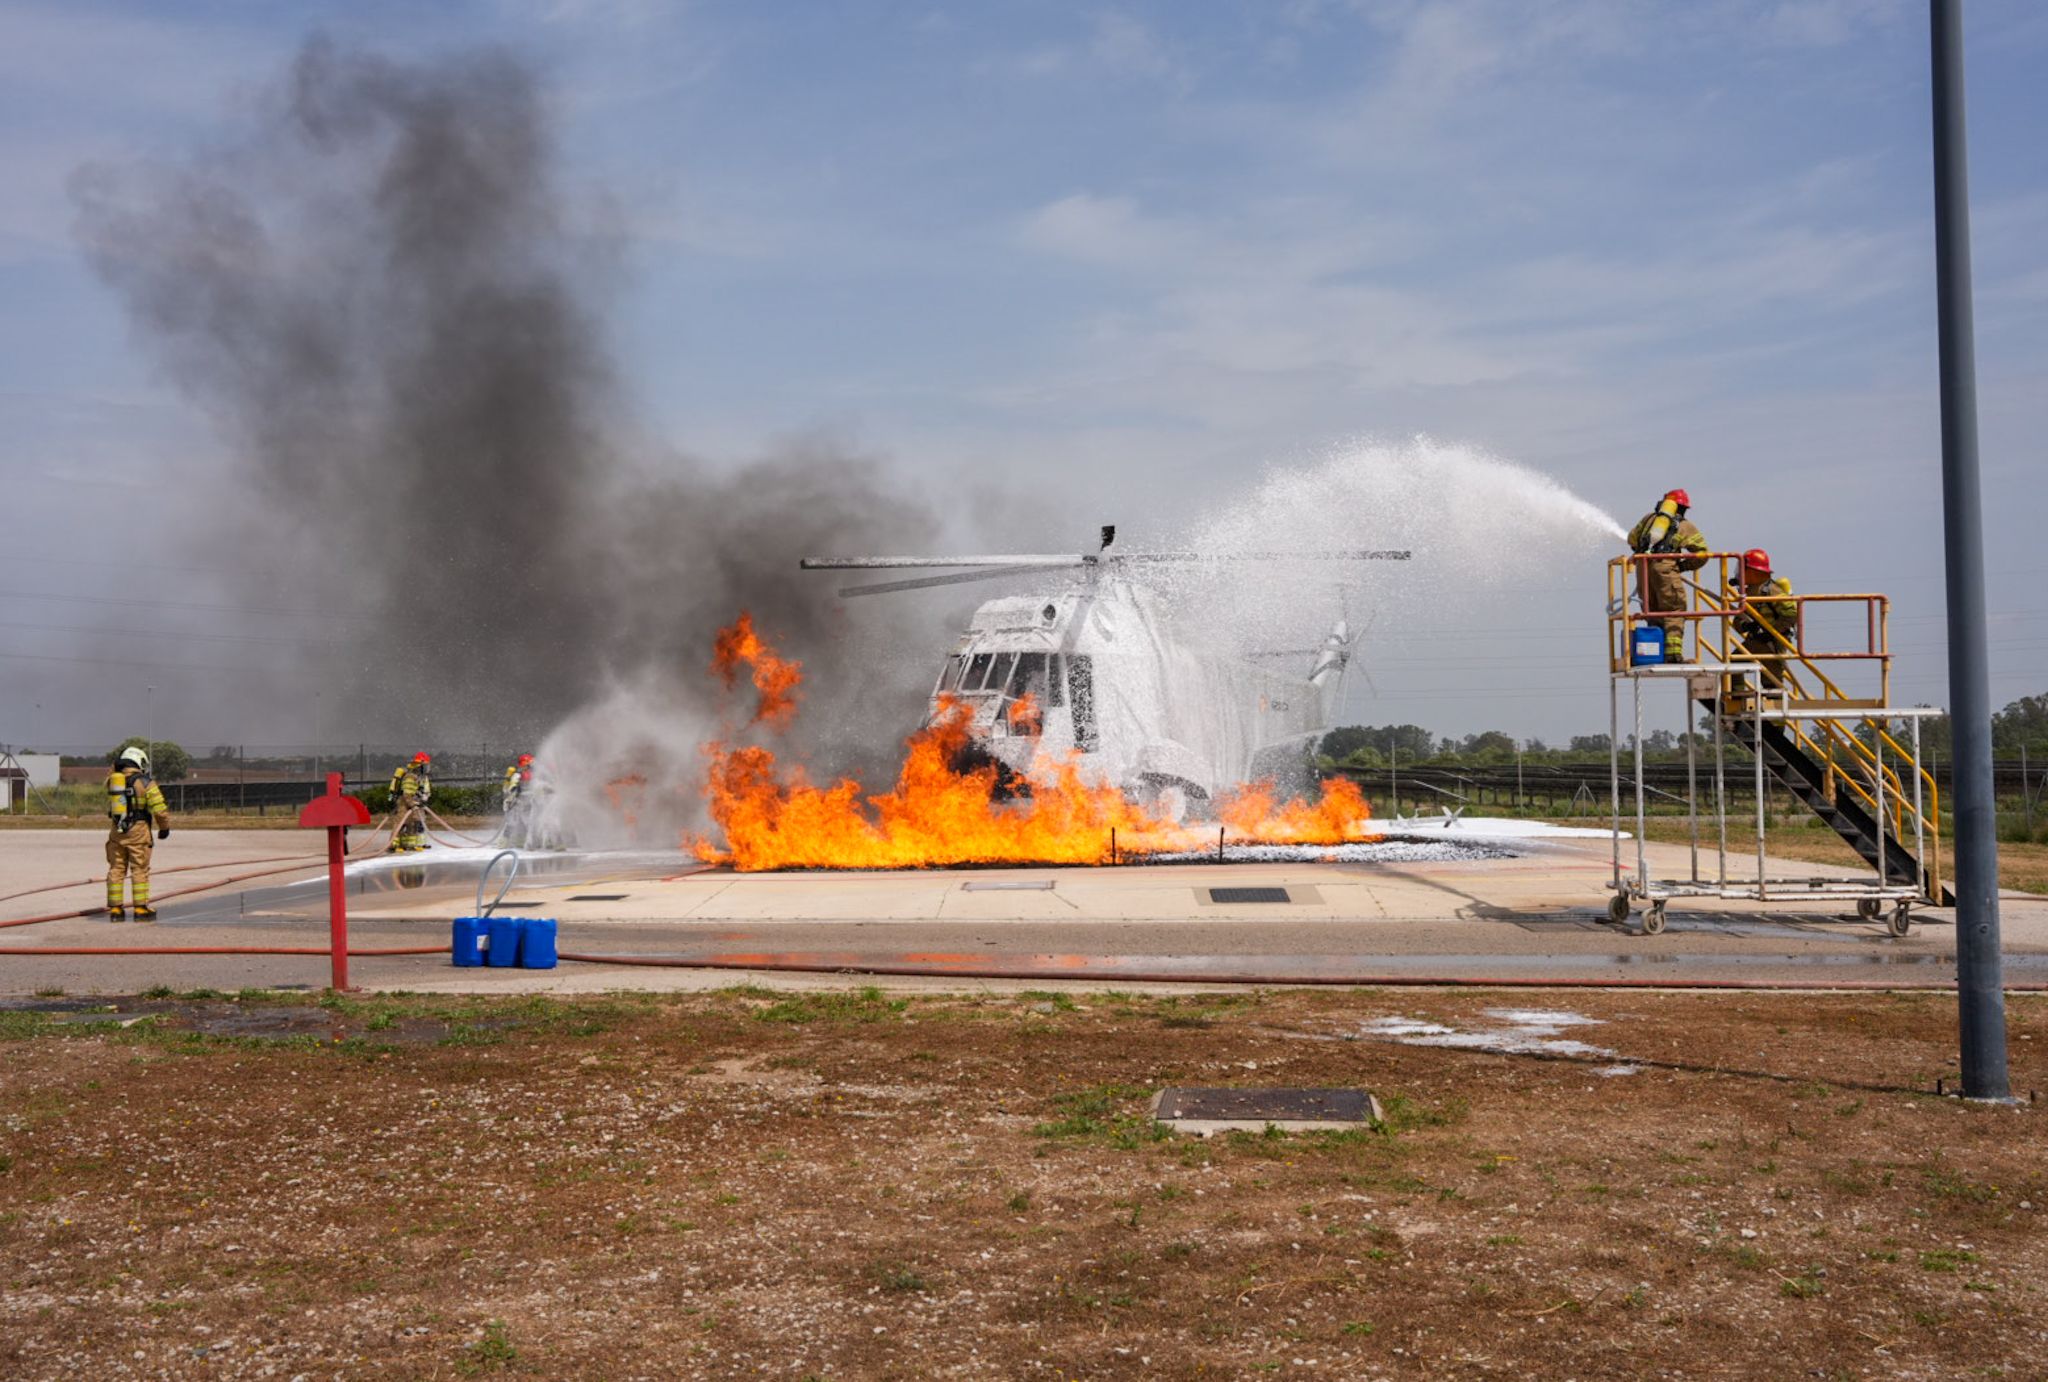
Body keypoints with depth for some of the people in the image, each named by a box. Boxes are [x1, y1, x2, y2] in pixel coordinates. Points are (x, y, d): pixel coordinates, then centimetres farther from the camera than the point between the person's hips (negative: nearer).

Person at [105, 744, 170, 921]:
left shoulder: (112, 781, 7)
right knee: (140, 870, 0)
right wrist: (164, 828, 5)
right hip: (137, 831, -5)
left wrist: (117, 766, 28)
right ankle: (141, 909, -1)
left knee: (116, 870, 10)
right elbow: (159, 809, -11)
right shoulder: (145, 782, -8)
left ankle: (115, 909, 11)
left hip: (116, 831, 5)